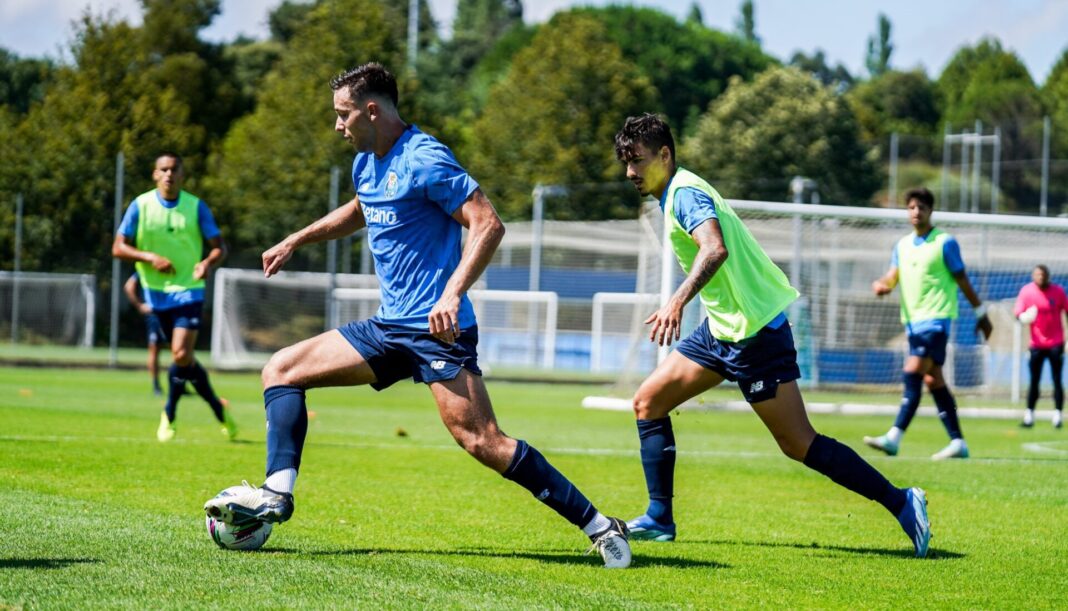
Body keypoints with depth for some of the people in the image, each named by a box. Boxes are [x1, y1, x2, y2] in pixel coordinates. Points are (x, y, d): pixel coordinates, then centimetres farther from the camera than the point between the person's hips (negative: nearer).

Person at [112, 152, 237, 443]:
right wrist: (150, 258, -19)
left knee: (182, 355, -16)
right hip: (157, 292, 2)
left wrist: (208, 263, -21)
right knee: (185, 359, 7)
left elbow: (219, 246, 2)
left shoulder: (196, 207, -1)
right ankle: (218, 409, 23)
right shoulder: (140, 206, -1)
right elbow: (118, 247, -3)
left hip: (188, 289, -2)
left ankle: (169, 415, 3)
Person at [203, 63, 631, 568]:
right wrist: (295, 241, 36)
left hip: (437, 329, -9)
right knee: (281, 370, 6)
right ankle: (277, 493, -1)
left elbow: (489, 225, -19)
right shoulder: (366, 163, 13)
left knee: (481, 441, -20)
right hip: (390, 327, 9)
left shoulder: (424, 160, -14)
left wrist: (453, 293, -29)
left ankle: (597, 525, -15)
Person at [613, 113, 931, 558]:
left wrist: (678, 301, -46)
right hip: (723, 329, 10)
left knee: (799, 444, -9)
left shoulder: (684, 192, -16)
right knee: (648, 402, 8)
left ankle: (901, 503, -3)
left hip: (754, 332, -10)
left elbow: (715, 250, -34)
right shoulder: (676, 194, 14)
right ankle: (658, 520, 12)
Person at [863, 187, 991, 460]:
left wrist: (981, 314, 4)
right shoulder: (902, 245, 14)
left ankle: (894, 438, -25)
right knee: (933, 380, 7)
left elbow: (962, 280, 0)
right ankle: (957, 442, 10)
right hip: (913, 319, 7)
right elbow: (892, 276, 8)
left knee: (913, 373, -17)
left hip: (936, 317, -7)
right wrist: (880, 285, -16)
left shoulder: (945, 243, -4)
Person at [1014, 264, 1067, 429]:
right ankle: (1029, 416, 5)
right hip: (1037, 343, 0)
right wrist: (1024, 317, -25)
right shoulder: (1026, 291, -2)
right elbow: (1018, 313, -1)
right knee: (1034, 381, 0)